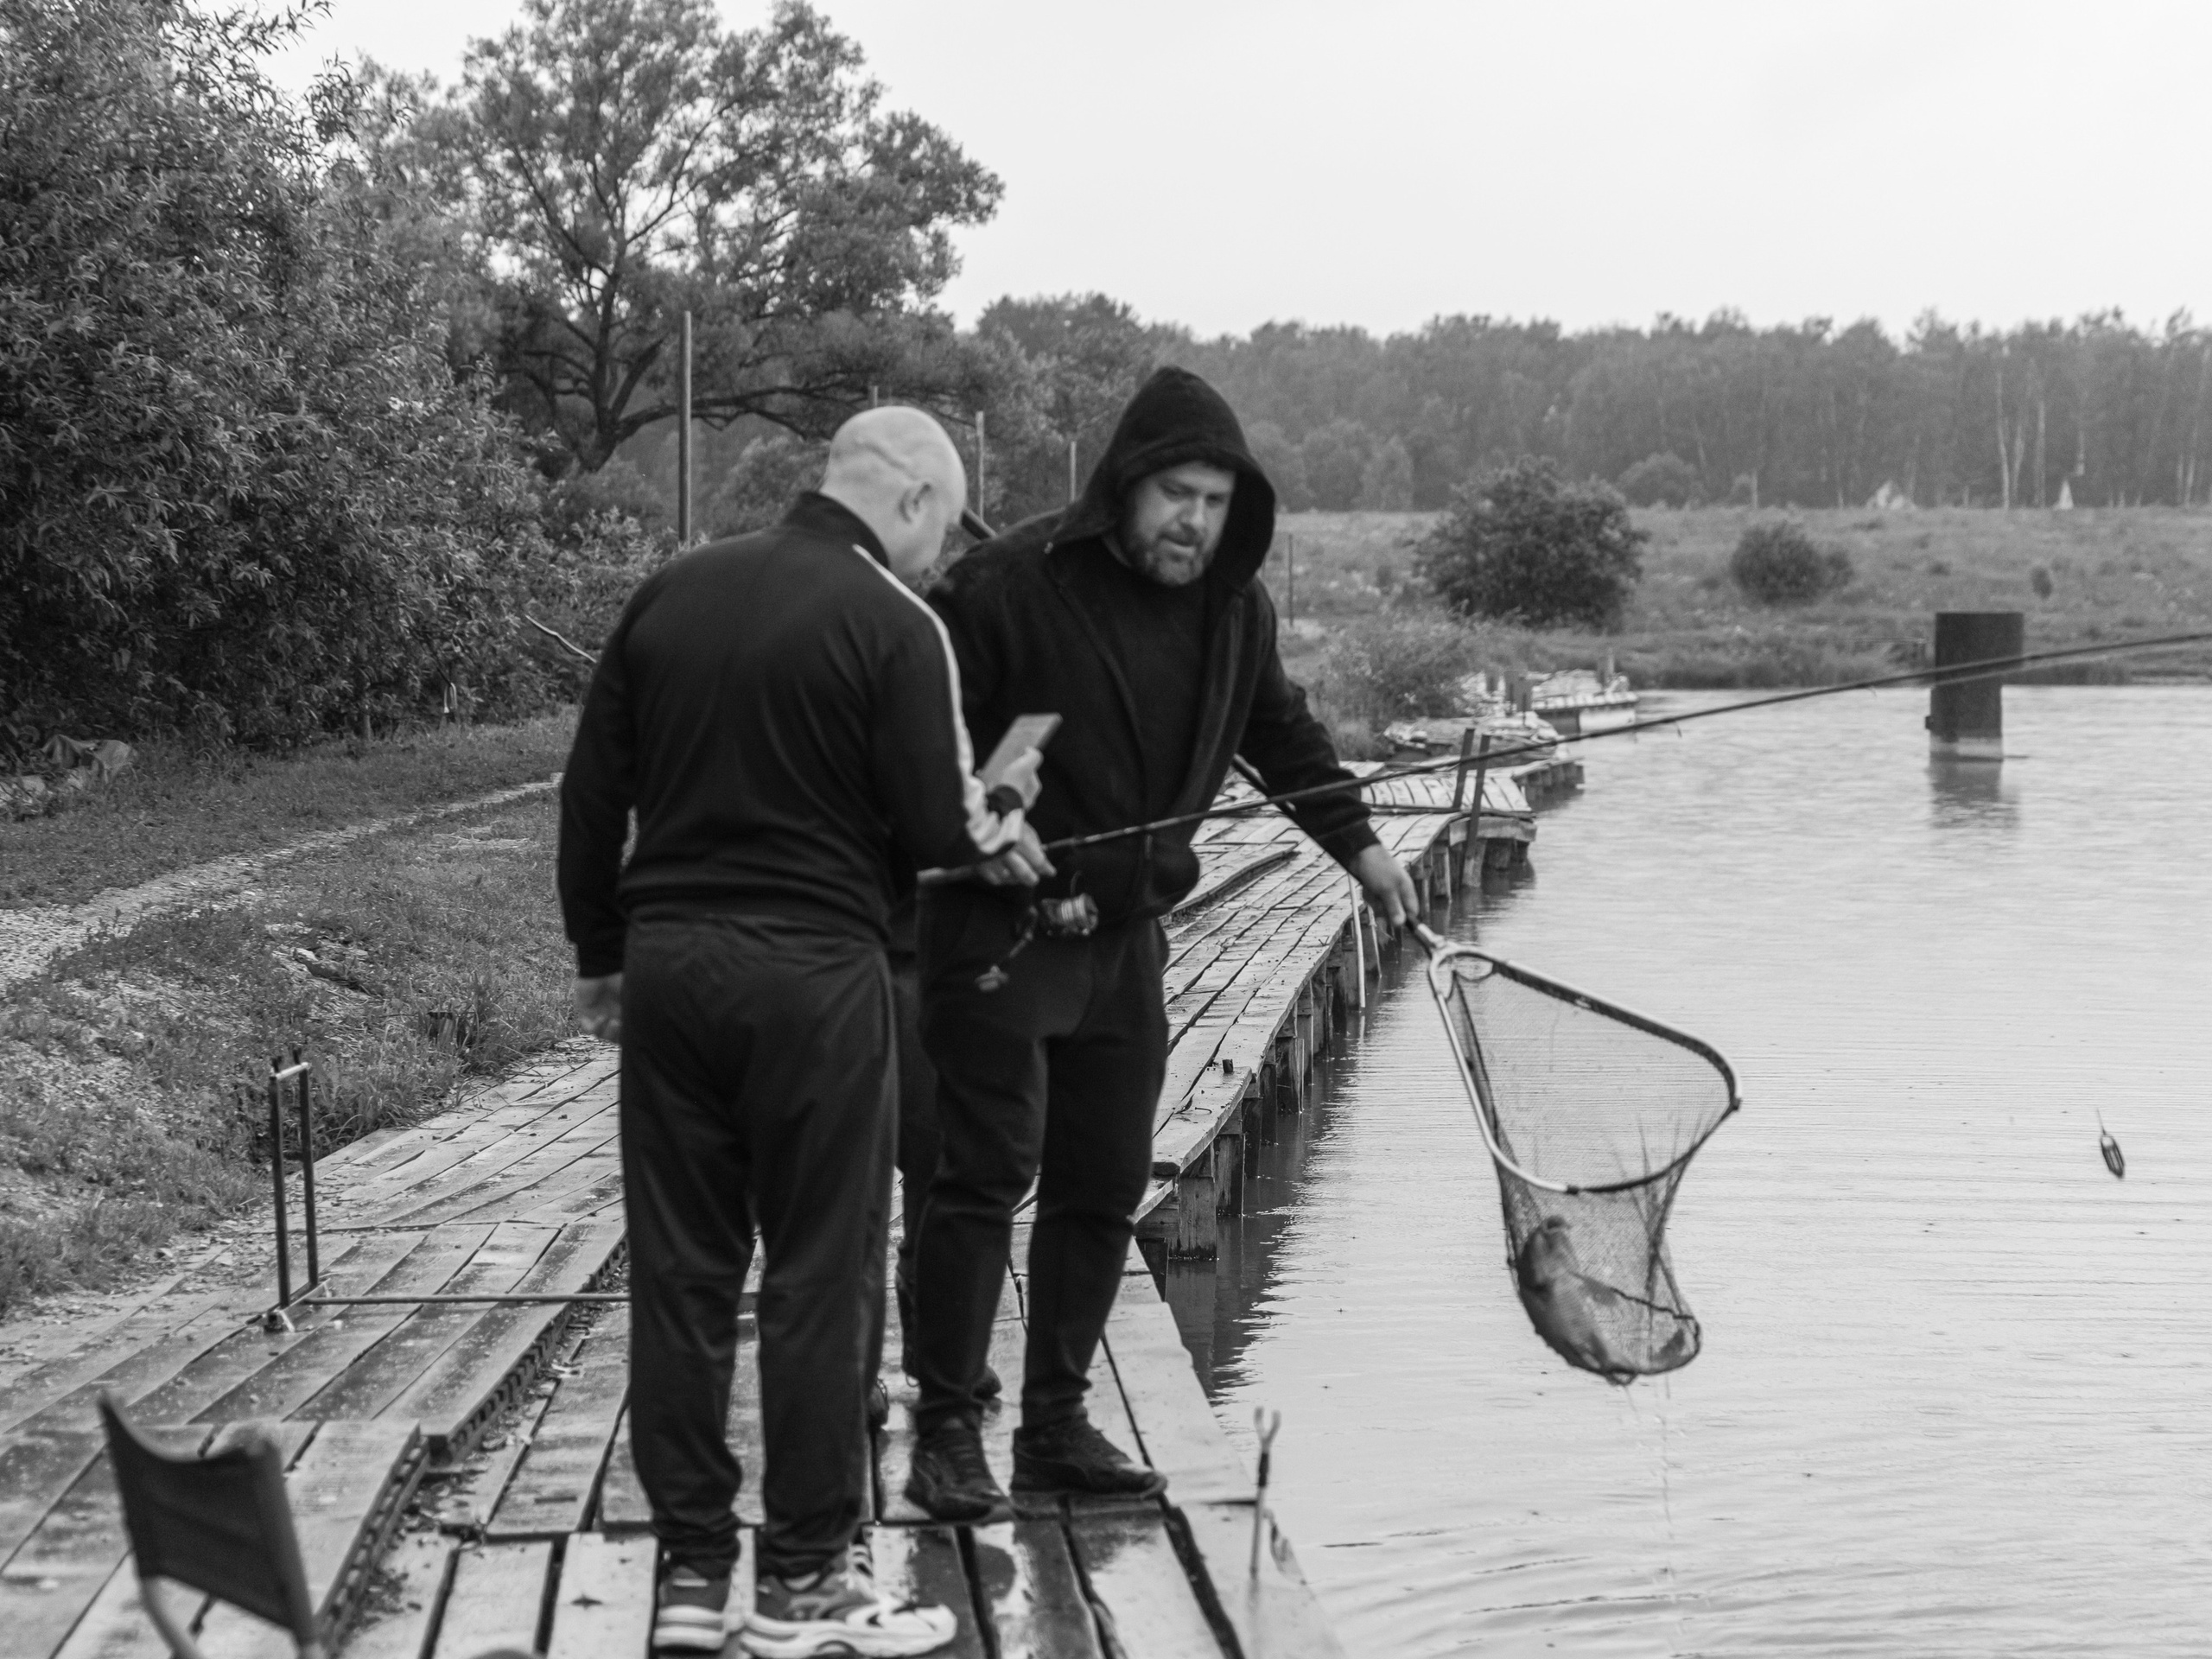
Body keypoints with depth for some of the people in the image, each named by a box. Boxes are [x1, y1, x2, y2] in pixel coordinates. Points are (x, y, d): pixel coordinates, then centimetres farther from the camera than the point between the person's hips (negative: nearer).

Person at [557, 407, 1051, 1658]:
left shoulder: (671, 594, 8)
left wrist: (601, 955, 18)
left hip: (667, 960, 5)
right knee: (822, 1276, 4)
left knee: (680, 1271, 9)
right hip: (813, 976, -5)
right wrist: (1004, 813, 11)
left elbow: (591, 792, 10)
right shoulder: (894, 624, -9)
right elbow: (937, 832, -10)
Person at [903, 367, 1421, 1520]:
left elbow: (1279, 731, 22)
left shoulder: (1233, 605, 6)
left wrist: (1357, 843, 19)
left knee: (1104, 1189, 8)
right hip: (998, 933, -6)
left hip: (1126, 936, 6)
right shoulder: (1011, 586, -15)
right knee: (983, 1177, -7)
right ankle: (947, 1433, 0)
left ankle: (1057, 1426, 18)